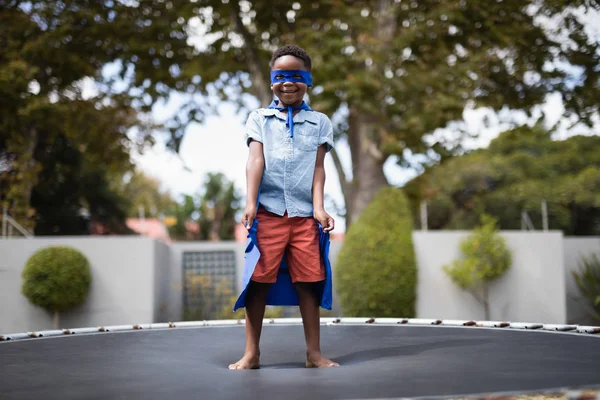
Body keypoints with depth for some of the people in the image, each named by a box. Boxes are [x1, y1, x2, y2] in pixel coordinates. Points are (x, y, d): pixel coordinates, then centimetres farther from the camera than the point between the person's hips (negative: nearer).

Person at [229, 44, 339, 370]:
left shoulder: (319, 122, 13)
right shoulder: (259, 118, 10)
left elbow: (318, 168, 6)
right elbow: (255, 161, -2)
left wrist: (319, 207, -7)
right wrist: (250, 204, -13)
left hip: (305, 215, 1)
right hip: (268, 212, -1)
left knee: (308, 281, 3)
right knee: (259, 280, 1)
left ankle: (314, 352, 13)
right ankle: (251, 352, 11)